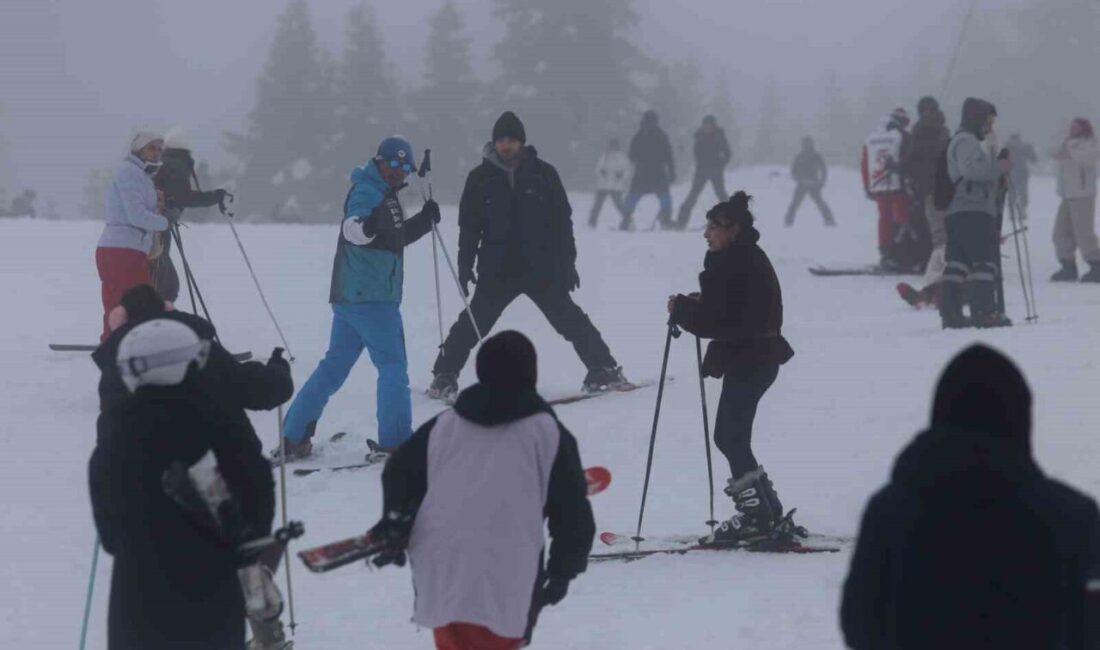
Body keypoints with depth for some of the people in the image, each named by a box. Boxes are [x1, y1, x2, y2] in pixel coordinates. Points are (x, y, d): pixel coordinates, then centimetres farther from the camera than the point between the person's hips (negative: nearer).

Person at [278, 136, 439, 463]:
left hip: (351, 297, 10)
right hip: (370, 298, -10)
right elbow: (352, 228, -31)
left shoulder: (384, 194, 19)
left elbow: (395, 238, 31)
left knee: (333, 368, 12)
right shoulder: (367, 193, -12)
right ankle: (394, 442, -3)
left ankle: (294, 438, 13)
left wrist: (424, 220, 18)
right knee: (393, 366, -5)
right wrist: (365, 226, -52)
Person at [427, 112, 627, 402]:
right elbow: (469, 226, 6)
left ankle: (603, 369, 9)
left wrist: (568, 262, 0)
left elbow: (562, 220, 4)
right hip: (497, 270, 0)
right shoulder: (481, 178, 3)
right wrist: (465, 265, -1)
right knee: (473, 323, -5)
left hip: (542, 268, 0)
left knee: (570, 320, 0)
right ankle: (444, 376, 5)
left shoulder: (543, 174, 1)